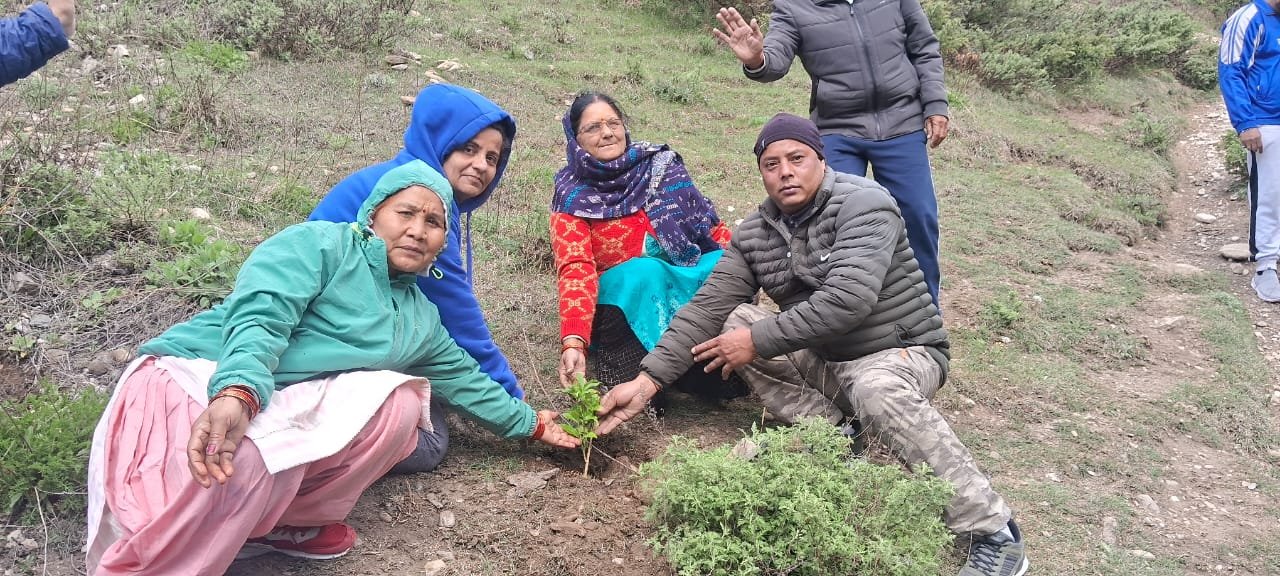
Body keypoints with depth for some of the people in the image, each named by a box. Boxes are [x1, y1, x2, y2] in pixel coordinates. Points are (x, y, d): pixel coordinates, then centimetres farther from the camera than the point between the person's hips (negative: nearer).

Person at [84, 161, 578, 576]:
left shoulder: (422, 319, 19)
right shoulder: (320, 243, -5)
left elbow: (465, 379, 32)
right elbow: (259, 317, -20)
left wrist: (530, 424, 33)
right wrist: (237, 394, -38)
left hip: (284, 409, 7)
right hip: (199, 378, -6)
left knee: (400, 400, -15)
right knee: (240, 463, -39)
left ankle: (282, 520, -9)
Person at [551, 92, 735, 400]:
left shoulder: (661, 164, 3)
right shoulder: (572, 198, -5)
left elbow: (713, 227, 4)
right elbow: (576, 270, -19)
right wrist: (573, 343, -34)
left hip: (689, 281, 3)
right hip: (626, 299, -3)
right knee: (644, 271, -35)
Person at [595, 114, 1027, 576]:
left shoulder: (863, 204, -18)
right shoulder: (753, 234, 1)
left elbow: (848, 299, -31)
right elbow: (706, 308, -3)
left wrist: (759, 340, -25)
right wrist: (646, 382, -12)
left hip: (902, 351, -6)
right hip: (822, 361, 6)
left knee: (877, 388, -39)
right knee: (733, 322, -9)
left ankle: (993, 531, -28)